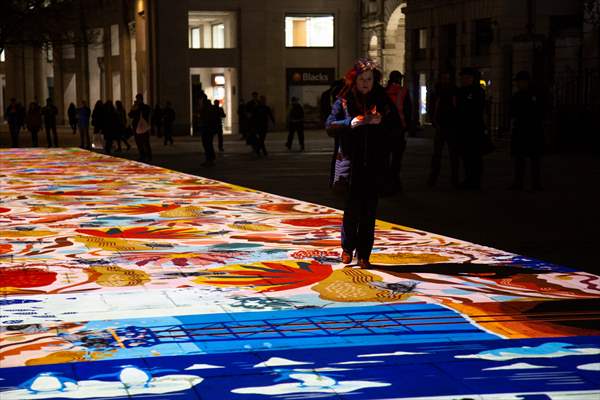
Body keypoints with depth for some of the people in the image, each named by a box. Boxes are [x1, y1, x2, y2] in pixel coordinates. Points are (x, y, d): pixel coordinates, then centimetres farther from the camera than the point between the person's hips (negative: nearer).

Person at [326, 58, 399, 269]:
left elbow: (396, 122, 7)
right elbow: (330, 123, -2)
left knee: (369, 208, 2)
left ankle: (364, 255, 8)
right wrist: (350, 123, -18)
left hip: (375, 162, 2)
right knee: (352, 206, -4)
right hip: (352, 160, -1)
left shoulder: (382, 98, 7)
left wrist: (381, 121, -12)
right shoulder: (344, 100, 3)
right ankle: (347, 247, 16)